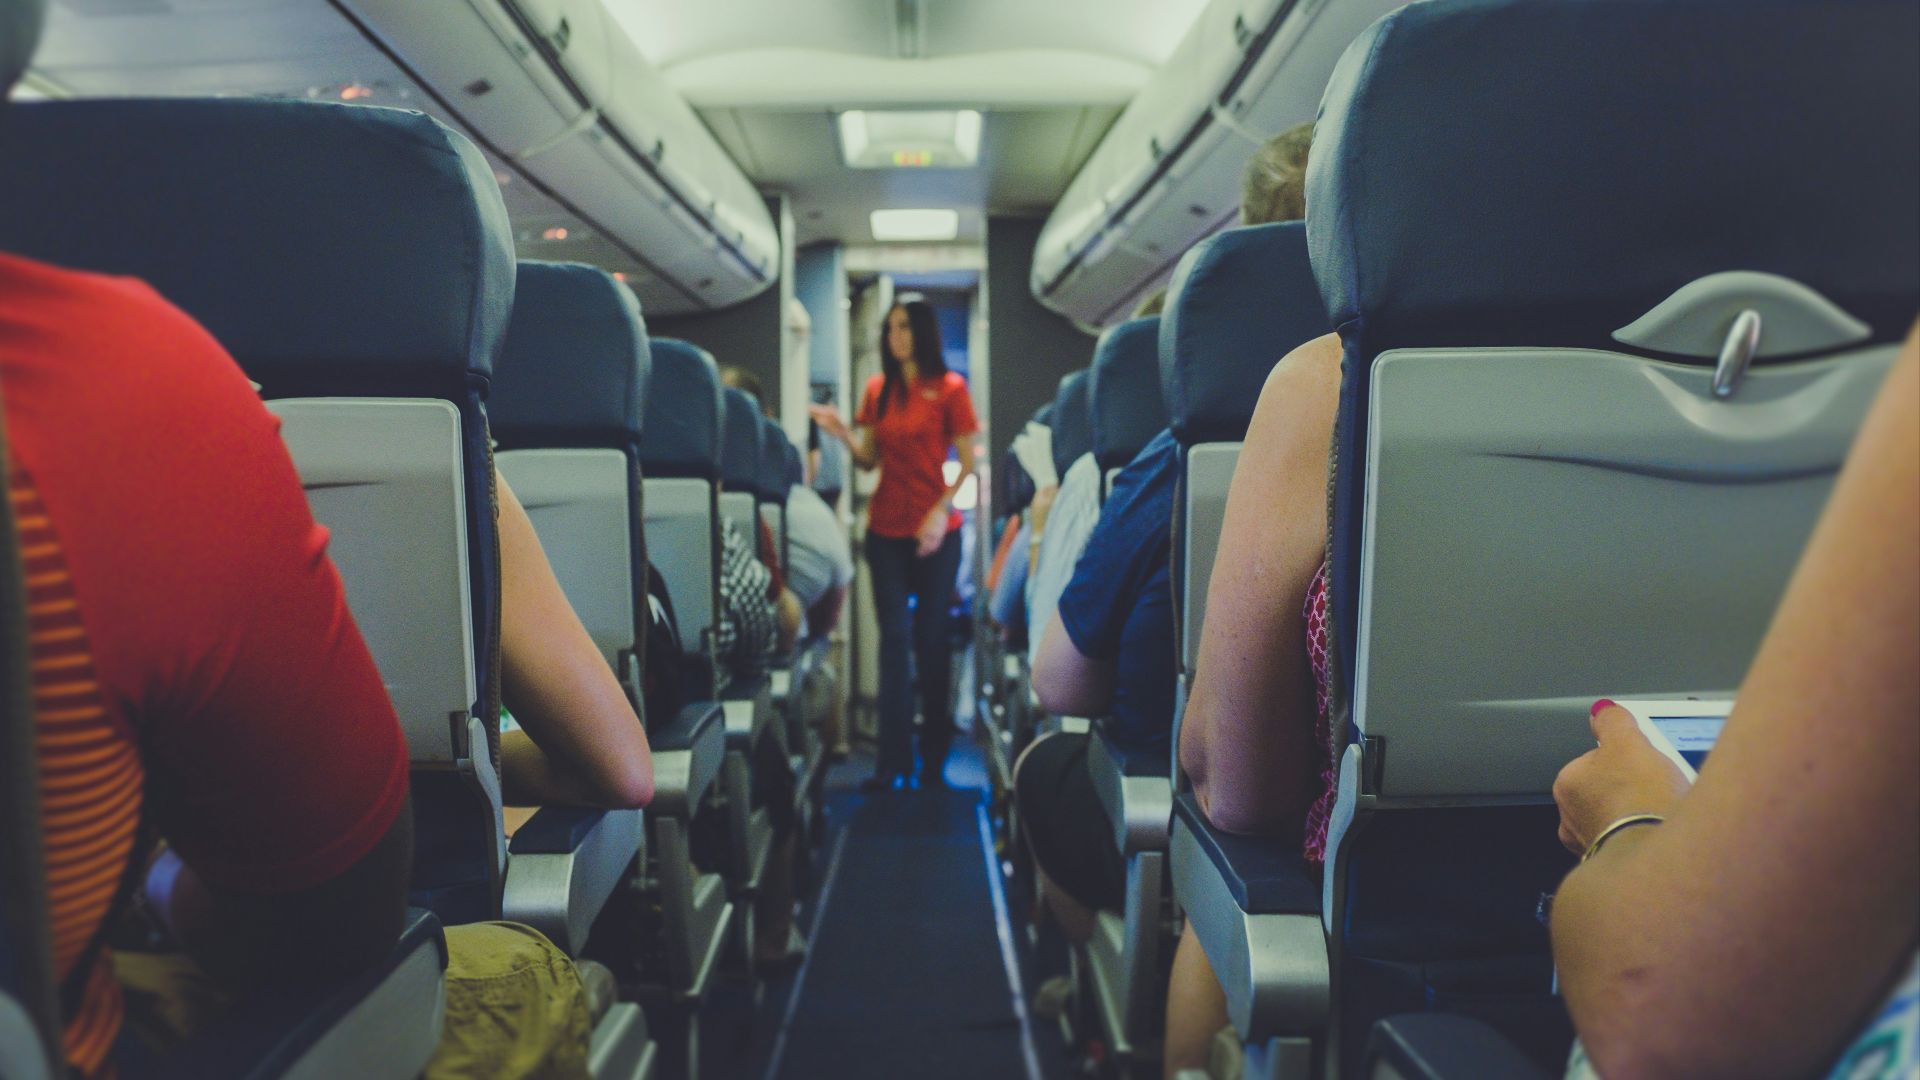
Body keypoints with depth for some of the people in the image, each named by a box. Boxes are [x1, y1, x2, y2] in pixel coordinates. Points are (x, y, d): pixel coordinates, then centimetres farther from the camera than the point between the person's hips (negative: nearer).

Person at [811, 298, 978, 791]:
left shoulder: (950, 388, -2)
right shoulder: (877, 389, 9)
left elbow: (968, 463, -4)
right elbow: (869, 460, 10)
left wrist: (942, 511, -15)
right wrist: (843, 434, -7)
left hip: (936, 533, -3)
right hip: (886, 530, 3)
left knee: (931, 639, 4)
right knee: (894, 639, 1)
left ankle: (933, 759, 16)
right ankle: (892, 760, 4)